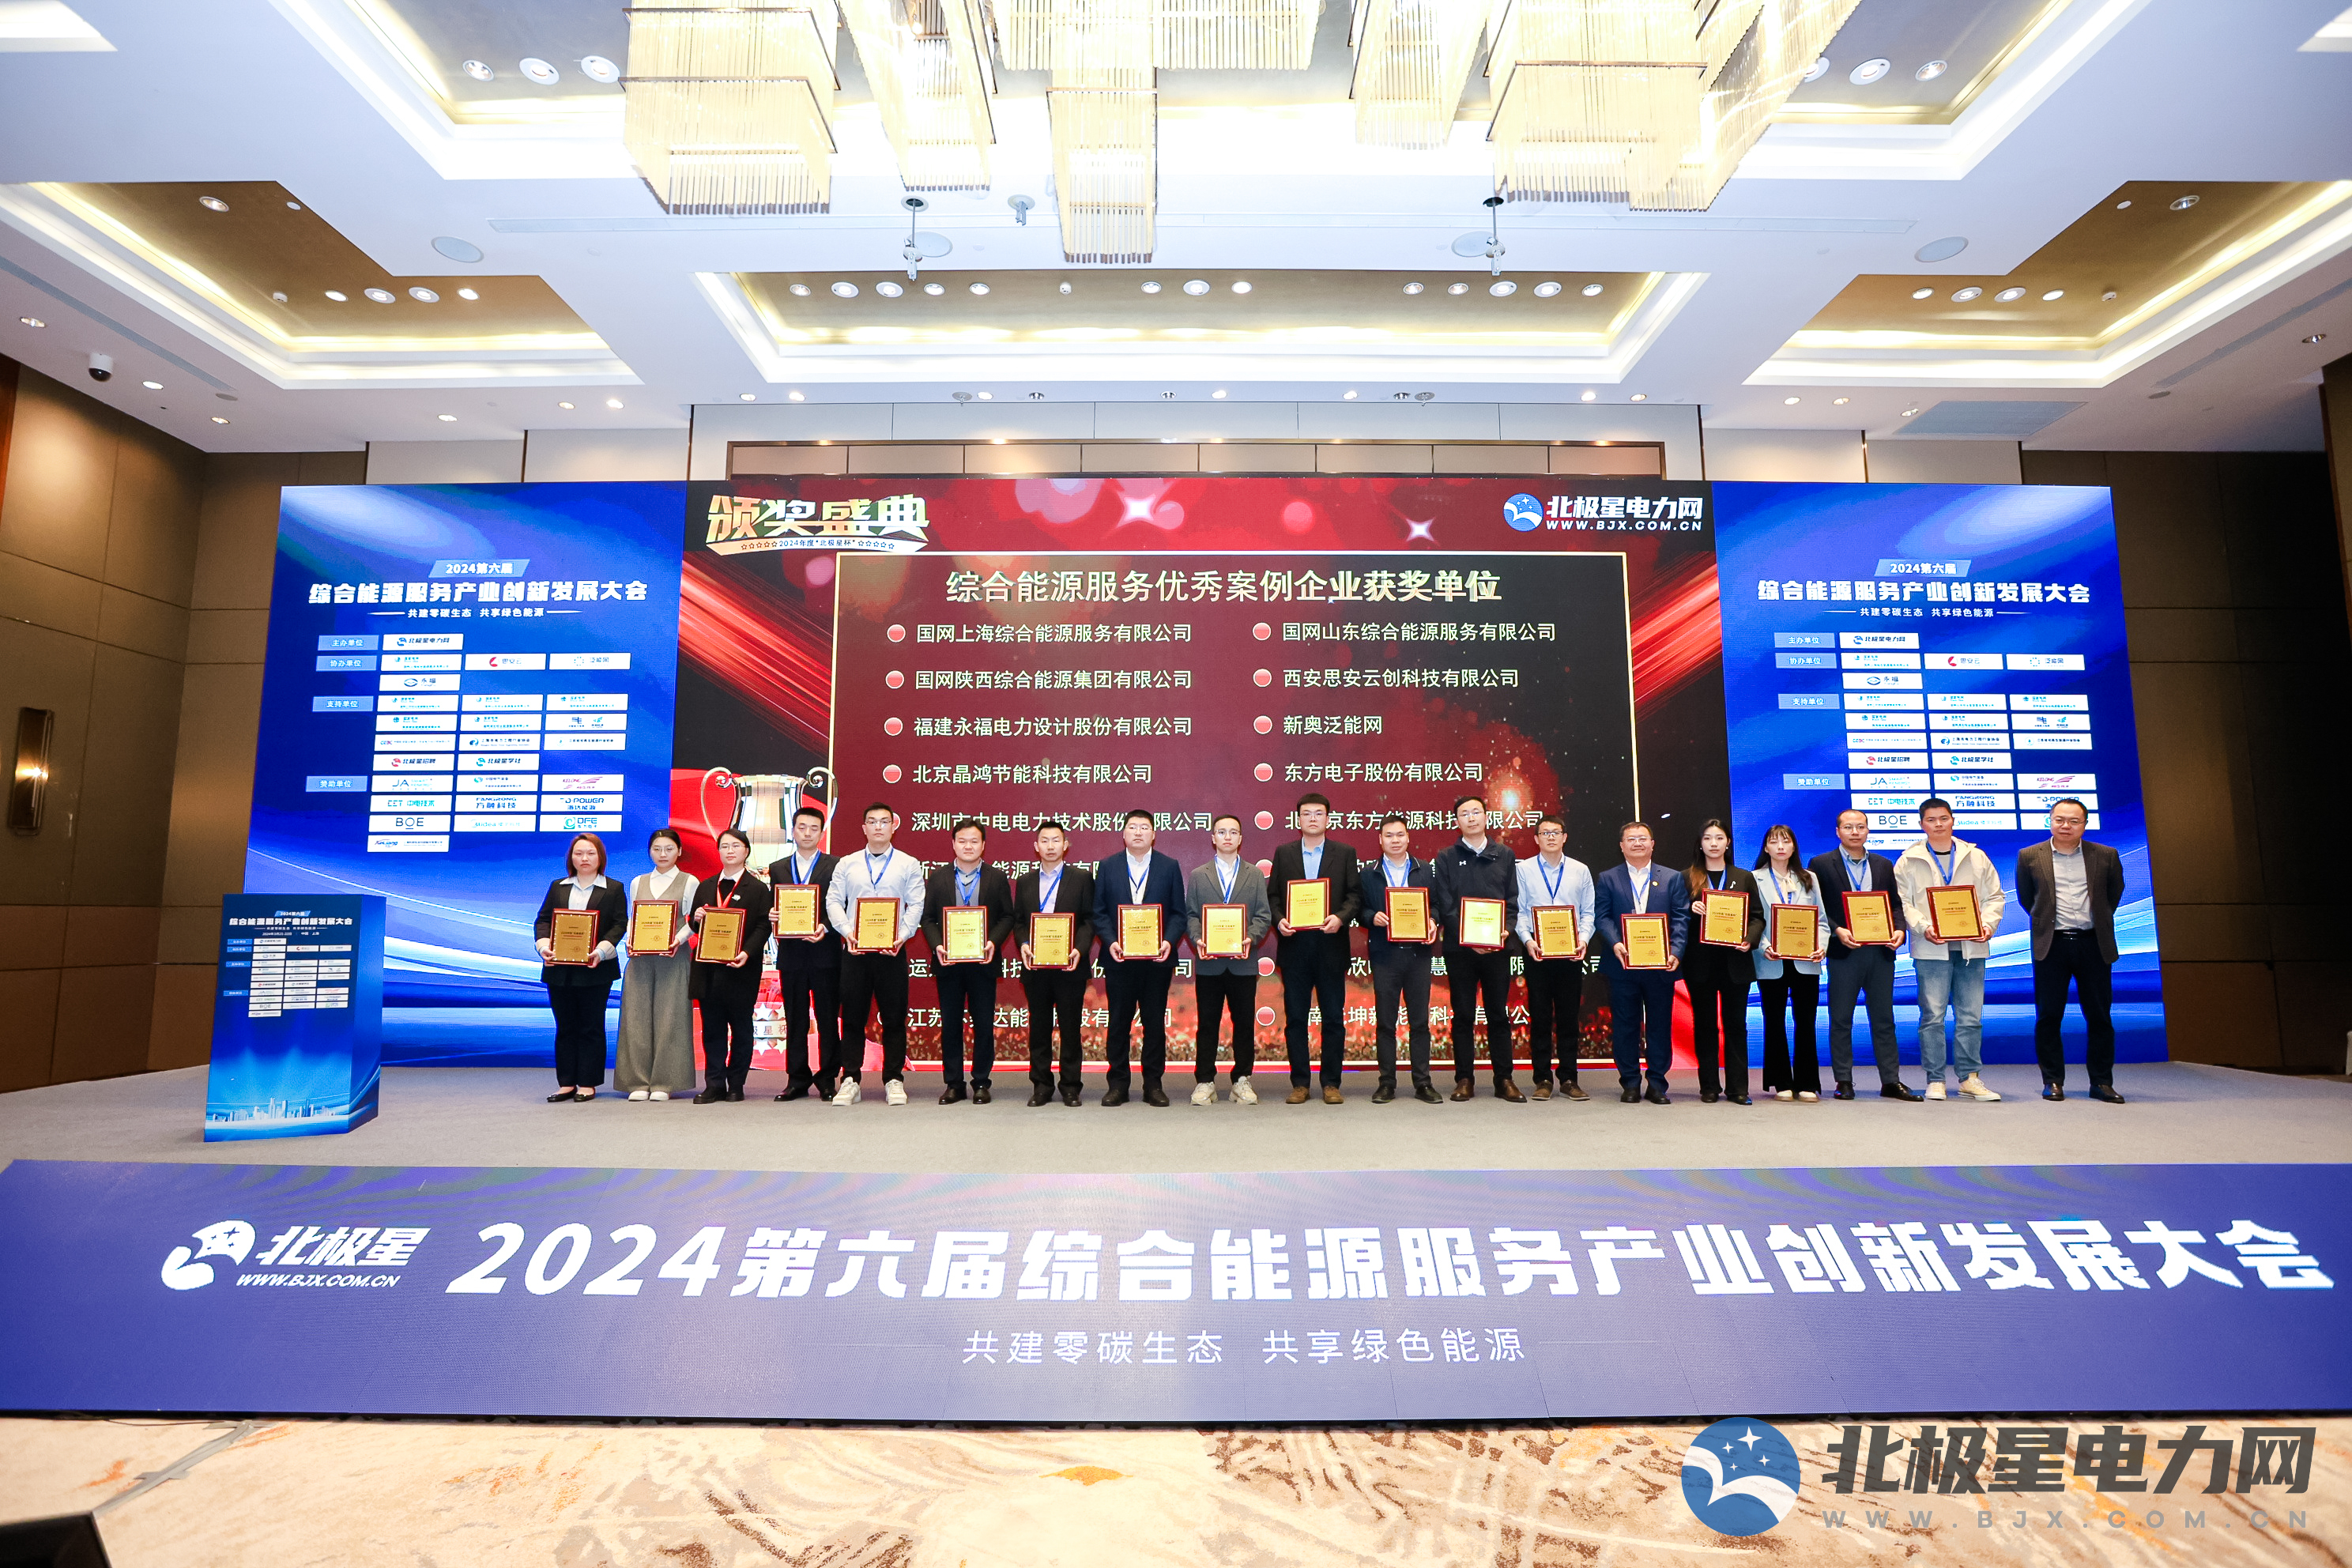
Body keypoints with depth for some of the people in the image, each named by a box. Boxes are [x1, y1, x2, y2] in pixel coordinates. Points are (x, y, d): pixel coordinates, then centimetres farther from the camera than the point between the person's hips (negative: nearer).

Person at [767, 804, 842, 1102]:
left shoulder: (836, 865, 3)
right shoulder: (777, 869, 13)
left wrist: (826, 928, -17)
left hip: (825, 952, -3)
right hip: (791, 953, 3)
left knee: (828, 1019, 2)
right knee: (795, 1021, 7)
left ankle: (827, 1078, 11)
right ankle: (797, 1080, 15)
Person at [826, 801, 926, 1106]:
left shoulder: (909, 865, 8)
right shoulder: (846, 864, 12)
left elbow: (916, 905, 2)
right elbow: (833, 901, 7)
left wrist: (902, 936, -12)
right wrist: (847, 931, -9)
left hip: (892, 950, -1)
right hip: (854, 949, 1)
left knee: (894, 1017, 2)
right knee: (852, 1016, 3)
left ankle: (894, 1081, 10)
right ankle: (850, 1081, 10)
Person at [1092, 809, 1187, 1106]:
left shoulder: (1170, 867, 5)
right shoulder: (1108, 867, 6)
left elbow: (1178, 912, 3)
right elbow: (1099, 912, 4)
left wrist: (1169, 940, -14)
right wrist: (1110, 941, -12)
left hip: (1157, 958, 0)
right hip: (1120, 958, 0)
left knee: (1155, 1022, 6)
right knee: (1118, 1022, 5)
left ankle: (1153, 1084, 15)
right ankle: (1117, 1084, 14)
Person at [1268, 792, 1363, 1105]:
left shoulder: (1345, 853, 7)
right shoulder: (1284, 853, 10)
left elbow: (1355, 894, 2)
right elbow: (1273, 895, 8)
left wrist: (1340, 917, -16)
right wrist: (1278, 920, -10)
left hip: (1330, 945, -1)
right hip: (1294, 945, 1)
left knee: (1333, 1017, 2)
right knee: (1295, 1018, 5)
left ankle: (1331, 1083, 12)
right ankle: (1300, 1083, 13)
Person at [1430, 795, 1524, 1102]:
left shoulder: (1504, 856, 10)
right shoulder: (1446, 857, 4)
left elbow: (1512, 901, 7)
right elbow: (1444, 904, -3)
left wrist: (1505, 930, -11)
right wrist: (1468, 937, -15)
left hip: (1497, 948, 1)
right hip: (1459, 947, -1)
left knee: (1499, 1015, 6)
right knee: (1463, 1016, 4)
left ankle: (1504, 1080, 12)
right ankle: (1464, 1079, 11)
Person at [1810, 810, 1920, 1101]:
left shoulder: (1884, 865, 13)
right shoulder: (1822, 864, 1)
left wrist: (1899, 930, -6)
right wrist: (1837, 931, -16)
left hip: (1880, 950, 3)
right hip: (1843, 952, -3)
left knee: (1884, 1019, 7)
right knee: (1841, 1020, 2)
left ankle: (1891, 1081, 13)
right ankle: (1844, 1081, 8)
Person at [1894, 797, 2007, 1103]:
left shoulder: (1977, 858, 13)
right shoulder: (1909, 861, 5)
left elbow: (1994, 897, 12)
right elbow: (1902, 902, 0)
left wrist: (1988, 923, -6)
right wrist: (1923, 927, -14)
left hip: (1972, 948, 3)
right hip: (1931, 949, -2)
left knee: (1971, 1016, 5)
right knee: (1932, 1015, -3)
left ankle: (1970, 1077, 16)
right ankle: (1935, 1080, 4)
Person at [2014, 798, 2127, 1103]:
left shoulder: (2106, 855, 5)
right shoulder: (2029, 856, 2)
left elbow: (2115, 892, 19)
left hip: (2093, 943, 1)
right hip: (2051, 944, -1)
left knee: (2100, 1016, 5)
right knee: (2048, 1016, 1)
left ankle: (2102, 1082, 15)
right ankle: (2053, 1081, 10)